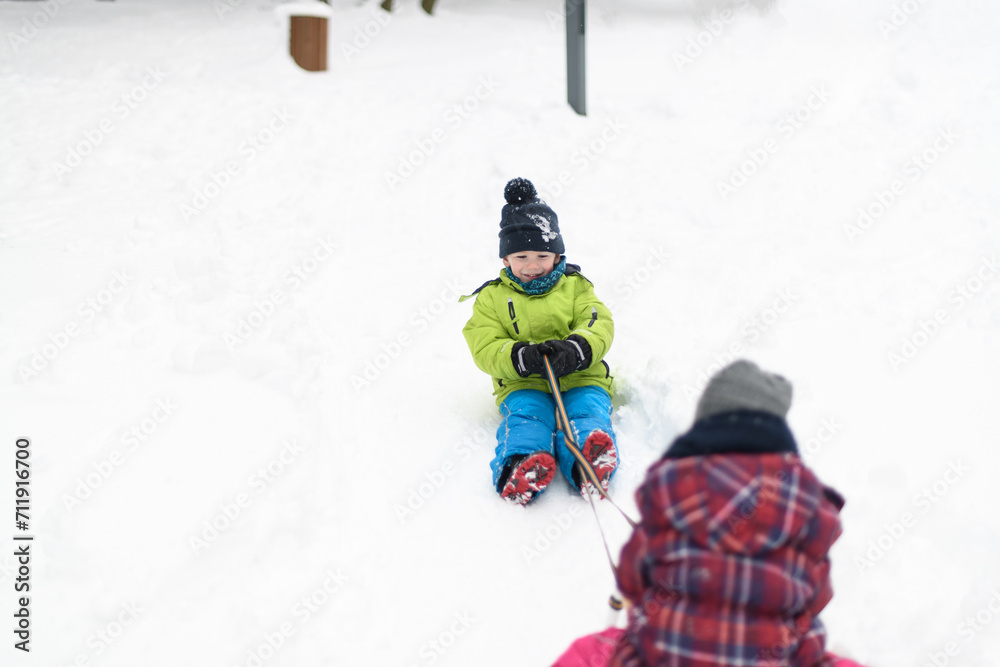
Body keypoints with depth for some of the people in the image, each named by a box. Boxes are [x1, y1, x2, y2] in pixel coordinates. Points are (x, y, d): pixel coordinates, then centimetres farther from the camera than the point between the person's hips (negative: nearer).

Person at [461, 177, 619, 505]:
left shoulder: (575, 287, 16)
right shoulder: (492, 298, 13)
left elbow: (599, 325, 2)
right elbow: (485, 348, 1)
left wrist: (575, 349, -22)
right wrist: (523, 357, -21)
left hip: (581, 379, 1)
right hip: (522, 385, -1)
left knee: (587, 410, -31)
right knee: (526, 416, -32)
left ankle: (589, 465, -61)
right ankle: (519, 470, -61)